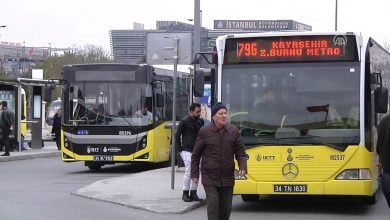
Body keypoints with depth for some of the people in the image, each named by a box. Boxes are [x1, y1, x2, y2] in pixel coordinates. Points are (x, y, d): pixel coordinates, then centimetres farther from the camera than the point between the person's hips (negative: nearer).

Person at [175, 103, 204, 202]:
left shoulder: (200, 121, 10)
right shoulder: (185, 121, -5)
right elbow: (177, 135, -1)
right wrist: (180, 149, -4)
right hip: (187, 151, -6)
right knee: (189, 171, -9)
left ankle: (193, 193, 14)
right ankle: (185, 193, -1)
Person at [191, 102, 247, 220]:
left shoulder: (233, 131, 2)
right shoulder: (204, 131, -5)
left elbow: (240, 152, 6)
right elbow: (196, 155, 3)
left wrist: (242, 167, -11)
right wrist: (194, 174, 2)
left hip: (227, 178, 3)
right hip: (210, 179, -3)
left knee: (226, 208, 9)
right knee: (213, 205, -12)